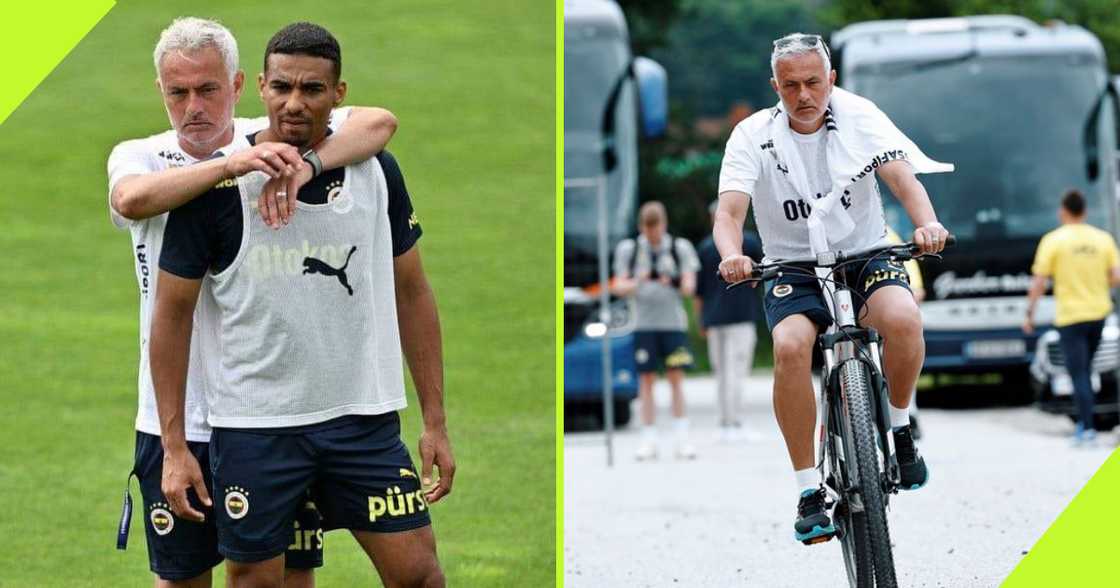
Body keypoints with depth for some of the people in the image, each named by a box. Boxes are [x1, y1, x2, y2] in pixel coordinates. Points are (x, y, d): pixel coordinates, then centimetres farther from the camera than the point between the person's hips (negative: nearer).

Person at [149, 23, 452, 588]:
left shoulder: (376, 171, 0)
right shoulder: (218, 183, -9)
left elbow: (411, 295, 9)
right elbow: (173, 313, -3)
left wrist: (435, 422, 5)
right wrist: (174, 447, -6)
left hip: (364, 418, 2)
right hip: (253, 425, -2)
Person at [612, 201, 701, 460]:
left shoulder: (680, 248, 3)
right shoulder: (629, 249, 6)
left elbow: (690, 286, -2)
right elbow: (618, 287, 3)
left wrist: (673, 283, -24)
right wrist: (637, 282, -18)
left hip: (674, 322, -1)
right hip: (644, 323, 1)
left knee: (676, 378, -3)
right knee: (646, 380, -1)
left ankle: (682, 439, -3)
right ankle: (649, 441, 2)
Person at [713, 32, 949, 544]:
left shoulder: (859, 117, -6)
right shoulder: (752, 136, -8)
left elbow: (903, 177, -18)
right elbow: (729, 212, -18)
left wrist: (926, 222, -40)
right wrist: (731, 255, -42)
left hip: (865, 256, 0)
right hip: (793, 268, 0)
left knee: (902, 318, -33)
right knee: (791, 345, -31)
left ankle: (899, 429, -3)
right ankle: (809, 492, -20)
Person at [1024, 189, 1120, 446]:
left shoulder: (1053, 240, -7)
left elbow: (1039, 282, -9)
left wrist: (1029, 314, 0)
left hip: (1070, 316, -4)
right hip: (1098, 313, 4)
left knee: (1078, 374, -4)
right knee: (1085, 369, 19)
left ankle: (1087, 428, -11)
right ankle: (1084, 422, 18)